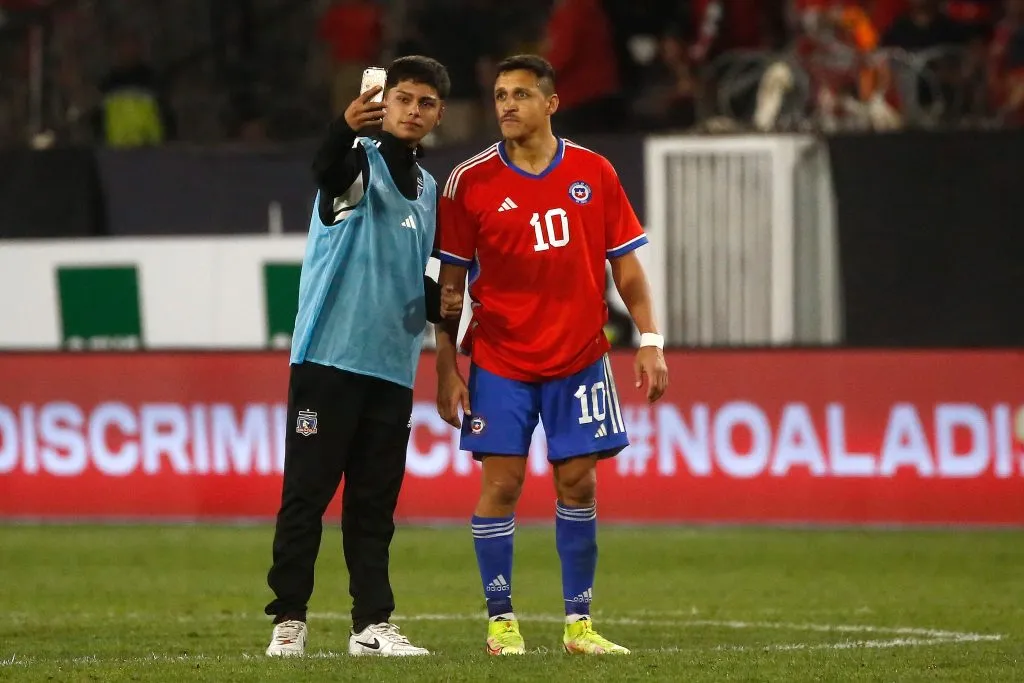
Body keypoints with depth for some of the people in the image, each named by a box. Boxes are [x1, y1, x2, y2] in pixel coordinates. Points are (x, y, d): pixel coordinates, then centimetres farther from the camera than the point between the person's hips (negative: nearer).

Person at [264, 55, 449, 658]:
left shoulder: (427, 189, 17)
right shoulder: (360, 163, -4)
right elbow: (327, 168, -30)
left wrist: (441, 300, 4)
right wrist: (347, 127, -54)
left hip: (392, 362, 6)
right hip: (330, 354, -6)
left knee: (375, 501, 6)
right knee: (307, 493, -3)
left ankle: (373, 623, 8)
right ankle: (289, 620, 2)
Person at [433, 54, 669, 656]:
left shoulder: (594, 173, 3)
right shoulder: (470, 183, -2)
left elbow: (626, 266, 7)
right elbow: (450, 284, 1)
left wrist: (650, 341, -2)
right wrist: (447, 368, -4)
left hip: (579, 357, 1)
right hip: (499, 361, -1)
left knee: (577, 484, 1)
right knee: (501, 483, -5)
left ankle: (579, 623, 8)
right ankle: (502, 622, 4)